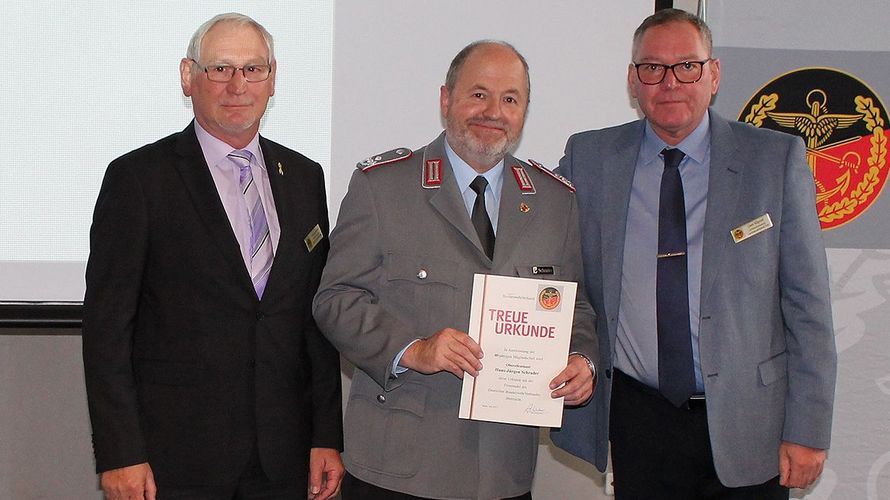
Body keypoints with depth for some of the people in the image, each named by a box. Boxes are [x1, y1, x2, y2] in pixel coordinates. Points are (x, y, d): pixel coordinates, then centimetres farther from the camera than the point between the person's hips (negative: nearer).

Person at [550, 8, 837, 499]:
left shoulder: (778, 159, -3)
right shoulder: (588, 158, 2)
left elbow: (807, 306, -3)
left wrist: (808, 431, -6)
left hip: (746, 427, -1)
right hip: (637, 418, 1)